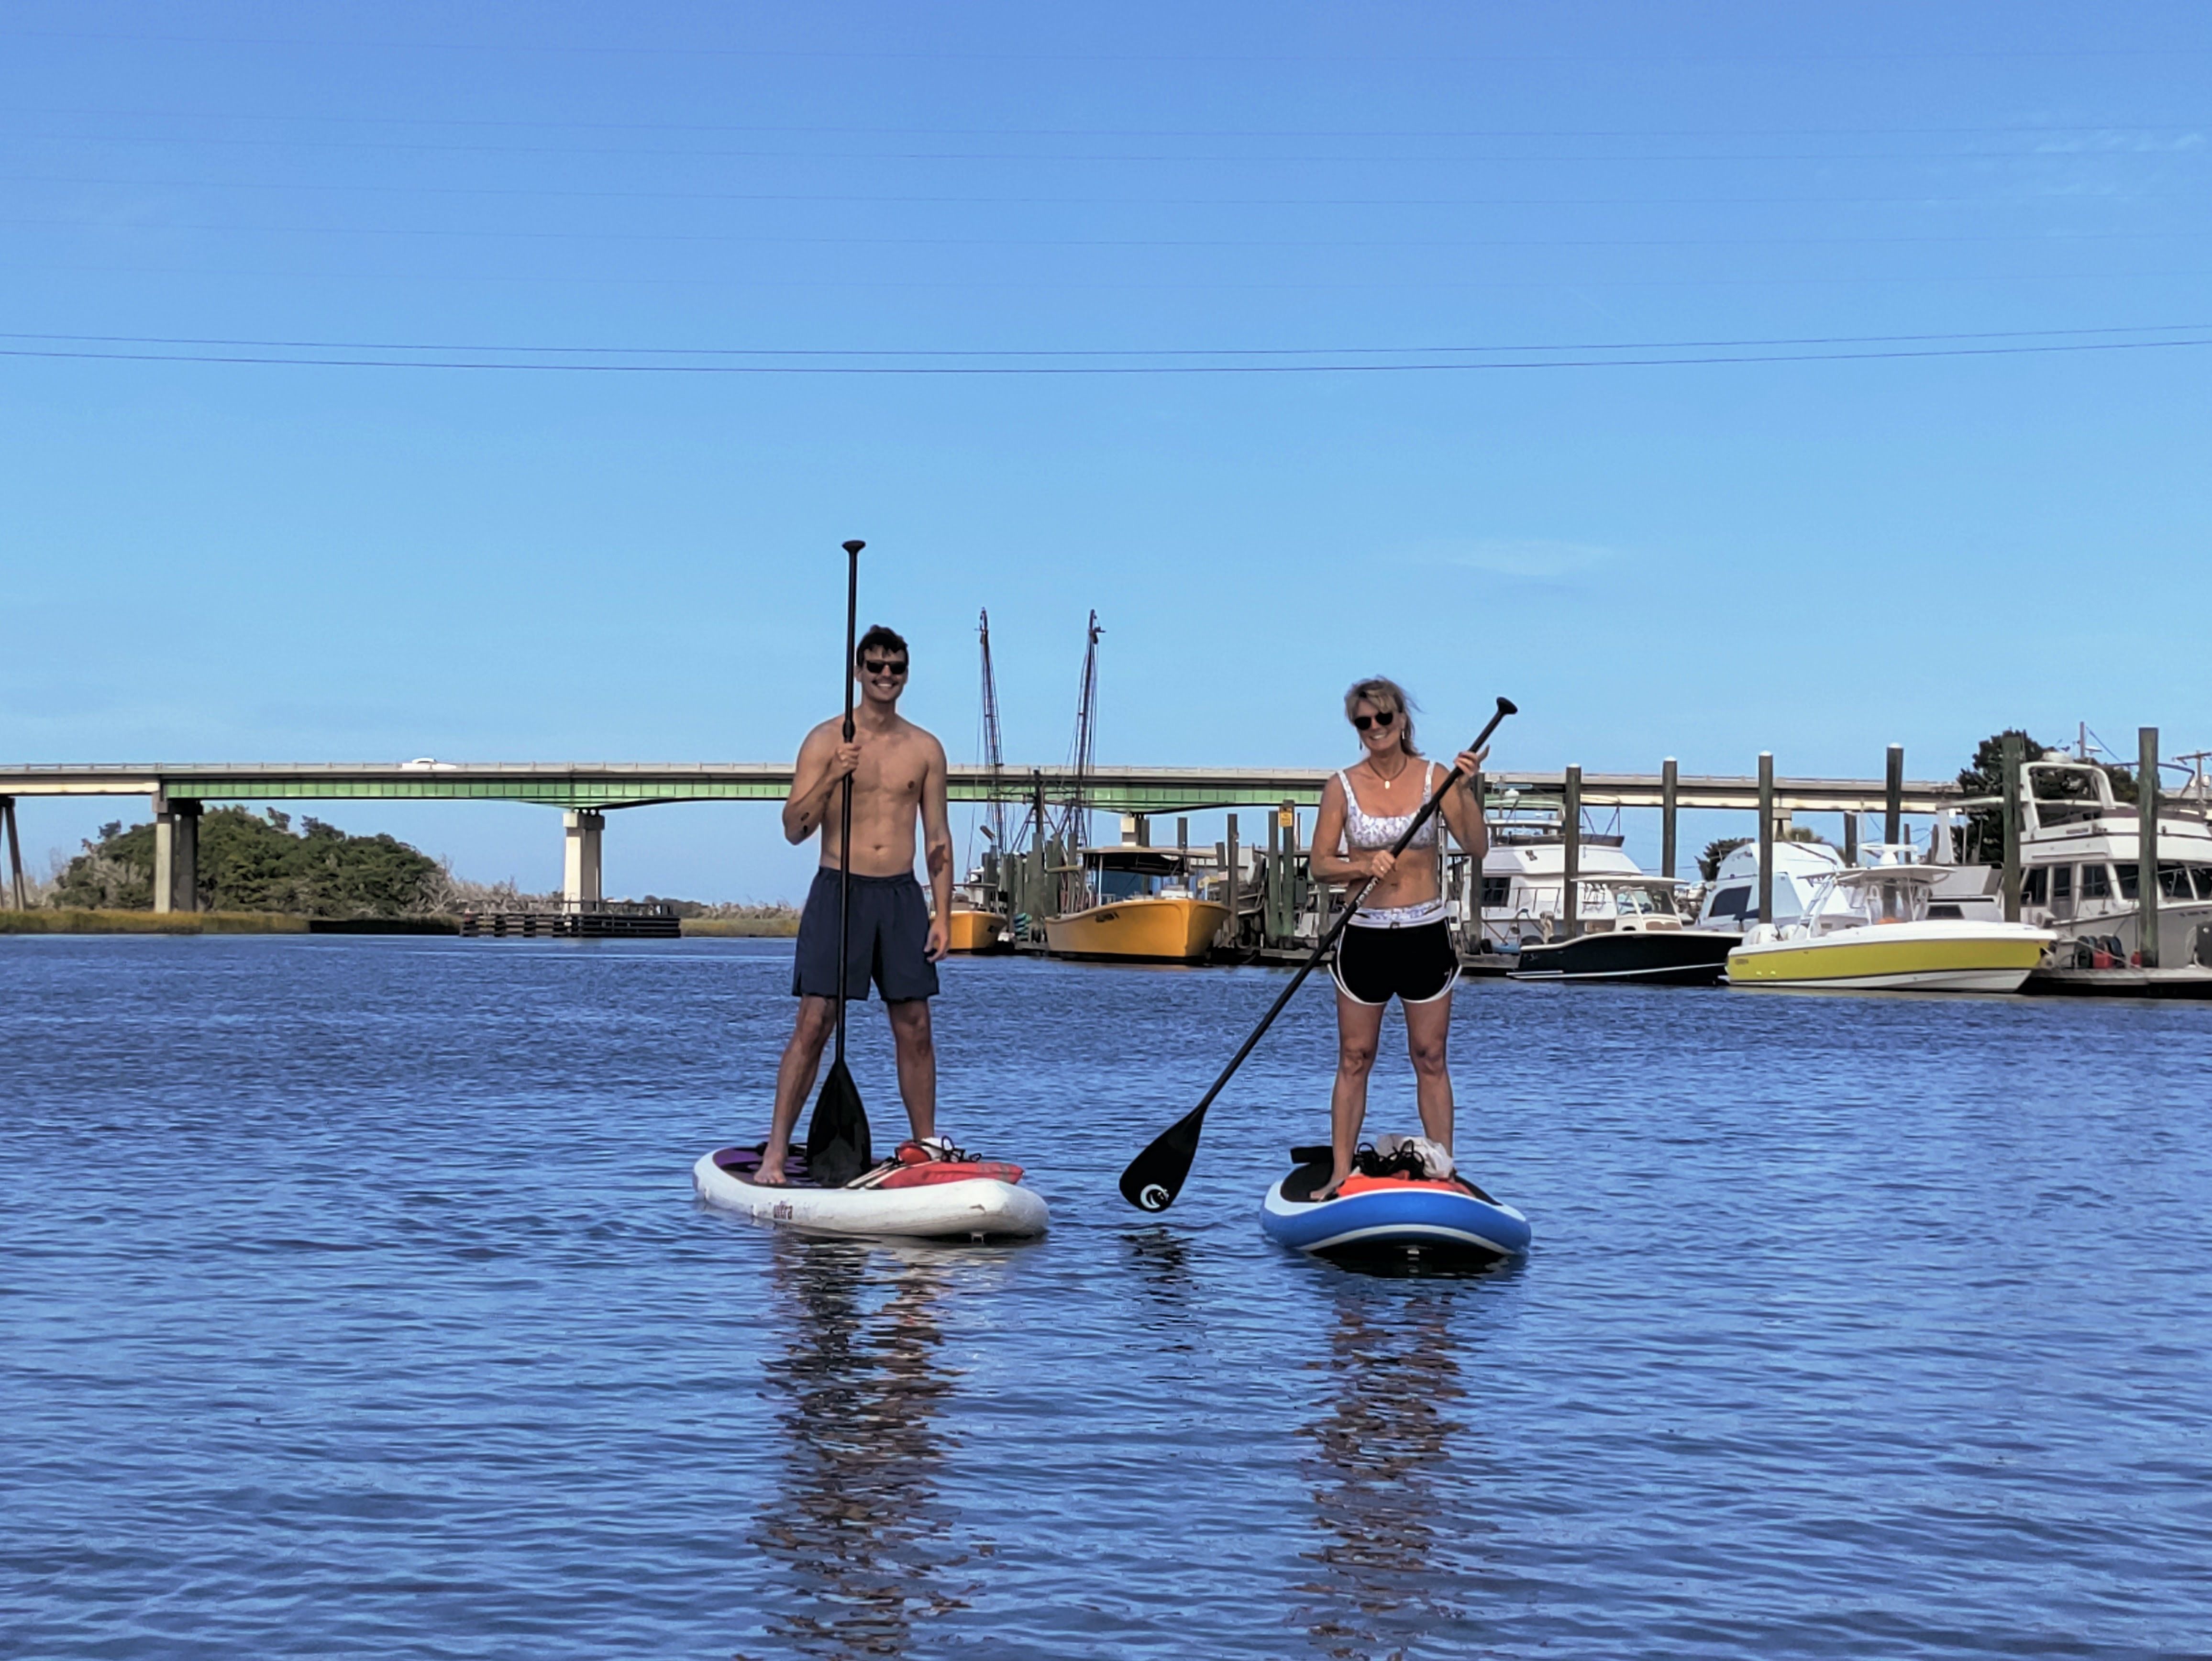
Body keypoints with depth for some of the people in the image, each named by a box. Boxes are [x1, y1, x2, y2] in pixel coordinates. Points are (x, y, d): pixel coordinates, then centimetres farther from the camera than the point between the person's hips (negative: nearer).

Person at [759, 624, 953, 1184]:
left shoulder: (926, 749, 9)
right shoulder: (826, 740, 0)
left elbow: (938, 838, 11)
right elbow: (795, 829, -4)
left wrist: (942, 917, 4)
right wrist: (832, 778, -21)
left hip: (902, 895, 3)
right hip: (839, 891, -3)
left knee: (915, 1028, 4)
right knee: (814, 1024, -8)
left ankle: (928, 1149, 13)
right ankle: (775, 1152, -5)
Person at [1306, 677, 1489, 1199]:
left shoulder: (1434, 778, -1)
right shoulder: (1342, 788, 0)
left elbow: (1477, 848, -7)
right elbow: (1321, 864, -1)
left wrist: (1466, 792, -20)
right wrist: (1365, 867, -20)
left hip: (1425, 935, 0)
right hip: (1364, 936, 0)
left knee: (1430, 1059, 5)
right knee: (1354, 1059, 4)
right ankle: (1342, 1173, 9)